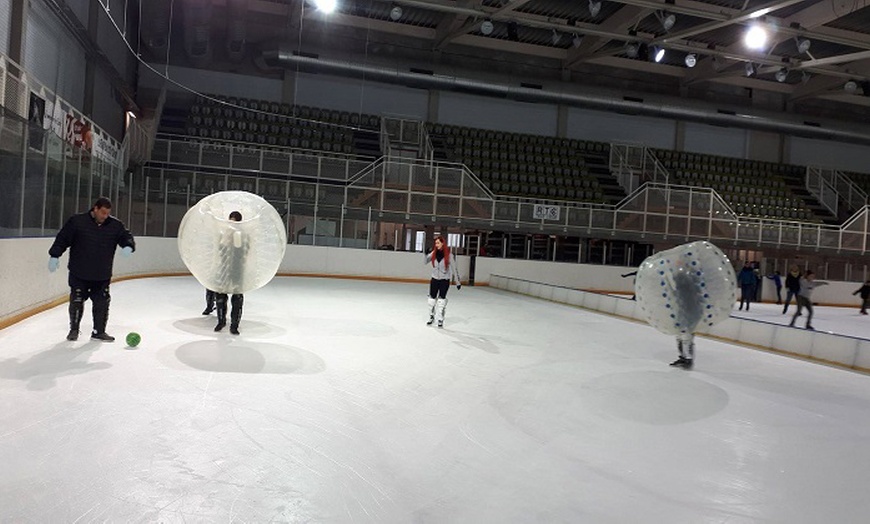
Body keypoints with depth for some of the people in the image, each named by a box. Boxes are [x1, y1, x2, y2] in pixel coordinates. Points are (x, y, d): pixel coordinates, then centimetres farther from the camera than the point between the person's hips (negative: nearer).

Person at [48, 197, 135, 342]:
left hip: (102, 276, 2)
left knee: (102, 303, 3)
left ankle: (99, 331, 17)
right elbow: (62, 239, -2)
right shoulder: (77, 221, -6)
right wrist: (55, 255, -6)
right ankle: (74, 329, 25)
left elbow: (126, 237, 3)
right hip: (79, 274, -2)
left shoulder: (115, 225, 0)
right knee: (76, 301, 6)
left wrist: (128, 246, -19)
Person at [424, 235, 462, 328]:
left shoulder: (449, 255, -12)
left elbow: (454, 268, -8)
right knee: (432, 298, 9)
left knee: (442, 299, -4)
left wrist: (458, 282, -7)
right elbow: (425, 262, 2)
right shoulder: (434, 253, -2)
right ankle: (431, 317, 27)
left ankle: (440, 320, 6)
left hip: (444, 280, -4)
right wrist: (425, 253, -16)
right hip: (434, 279, 4)